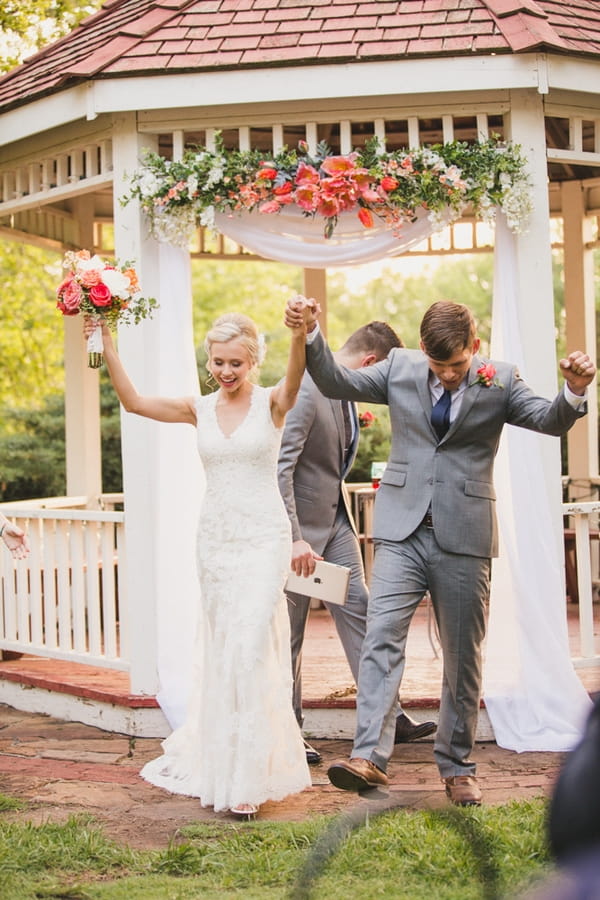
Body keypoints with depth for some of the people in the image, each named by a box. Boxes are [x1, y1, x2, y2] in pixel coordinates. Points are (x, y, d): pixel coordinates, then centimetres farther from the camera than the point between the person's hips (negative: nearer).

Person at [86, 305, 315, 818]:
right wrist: (107, 341, -12)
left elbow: (297, 376, -26)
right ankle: (217, 759, 26)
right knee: (220, 648, 11)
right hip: (215, 538, 4)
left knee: (250, 646, -10)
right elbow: (132, 401, -2)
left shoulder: (272, 403, -4)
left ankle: (247, 775, -3)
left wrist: (302, 335, -48)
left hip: (263, 538, -4)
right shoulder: (199, 410, 7)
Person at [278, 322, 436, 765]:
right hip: (297, 524, -8)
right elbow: (279, 466, -27)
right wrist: (293, 538, -30)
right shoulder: (304, 389, -23)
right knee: (290, 632, 3)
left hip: (337, 518, 9)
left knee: (358, 612, 7)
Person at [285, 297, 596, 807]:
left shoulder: (499, 380, 1)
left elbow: (550, 421, -10)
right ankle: (369, 756, -17)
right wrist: (310, 337, -11)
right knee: (382, 637, -13)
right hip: (403, 530, 1)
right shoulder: (400, 368, 6)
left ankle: (456, 766, 18)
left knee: (463, 655, 6)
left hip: (464, 536, 0)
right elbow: (338, 383, 4)